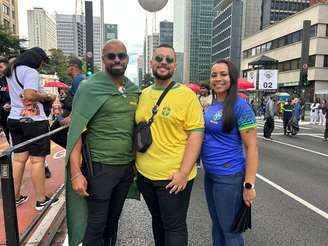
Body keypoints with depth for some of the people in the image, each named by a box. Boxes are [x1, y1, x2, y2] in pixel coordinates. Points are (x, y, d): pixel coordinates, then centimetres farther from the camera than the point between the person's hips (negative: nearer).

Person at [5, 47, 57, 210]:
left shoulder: (12, 71, 17)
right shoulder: (31, 72, -12)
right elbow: (30, 95, -24)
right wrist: (47, 96, -10)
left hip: (15, 119, 9)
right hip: (34, 121, -8)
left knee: (18, 158, 12)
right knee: (37, 160, -3)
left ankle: (15, 197, 21)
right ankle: (41, 200, 6)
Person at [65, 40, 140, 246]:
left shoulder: (135, 90, 6)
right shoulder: (89, 88, -9)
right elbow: (76, 131, -11)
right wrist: (76, 173, -16)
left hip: (128, 166, 5)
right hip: (100, 167, -4)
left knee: (113, 220, 20)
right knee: (96, 225, 10)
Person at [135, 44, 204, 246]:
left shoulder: (186, 95, -9)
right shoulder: (143, 94, 7)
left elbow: (196, 134, -14)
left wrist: (184, 172, -19)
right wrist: (135, 163, 10)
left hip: (173, 176, -5)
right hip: (145, 174, 5)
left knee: (174, 227, 11)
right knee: (157, 220, 23)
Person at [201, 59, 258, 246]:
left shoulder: (240, 106, -15)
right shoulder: (211, 107, 7)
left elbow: (252, 147, -17)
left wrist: (249, 185, -18)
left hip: (229, 177, -7)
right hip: (210, 174, 7)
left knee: (230, 229, 11)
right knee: (216, 224, 22)